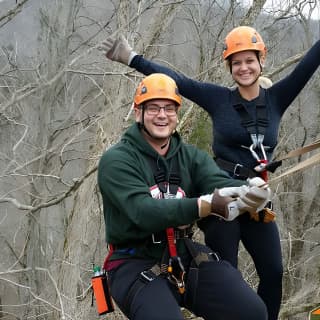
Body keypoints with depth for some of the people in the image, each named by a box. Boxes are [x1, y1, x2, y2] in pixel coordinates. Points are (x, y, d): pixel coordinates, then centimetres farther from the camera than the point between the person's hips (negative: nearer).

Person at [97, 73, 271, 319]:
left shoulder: (192, 157, 8)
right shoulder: (116, 160, -9)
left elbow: (221, 184, -13)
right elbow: (143, 212, -25)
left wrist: (252, 191, -39)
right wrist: (207, 205, -38)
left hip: (186, 256, 5)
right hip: (136, 264, -4)